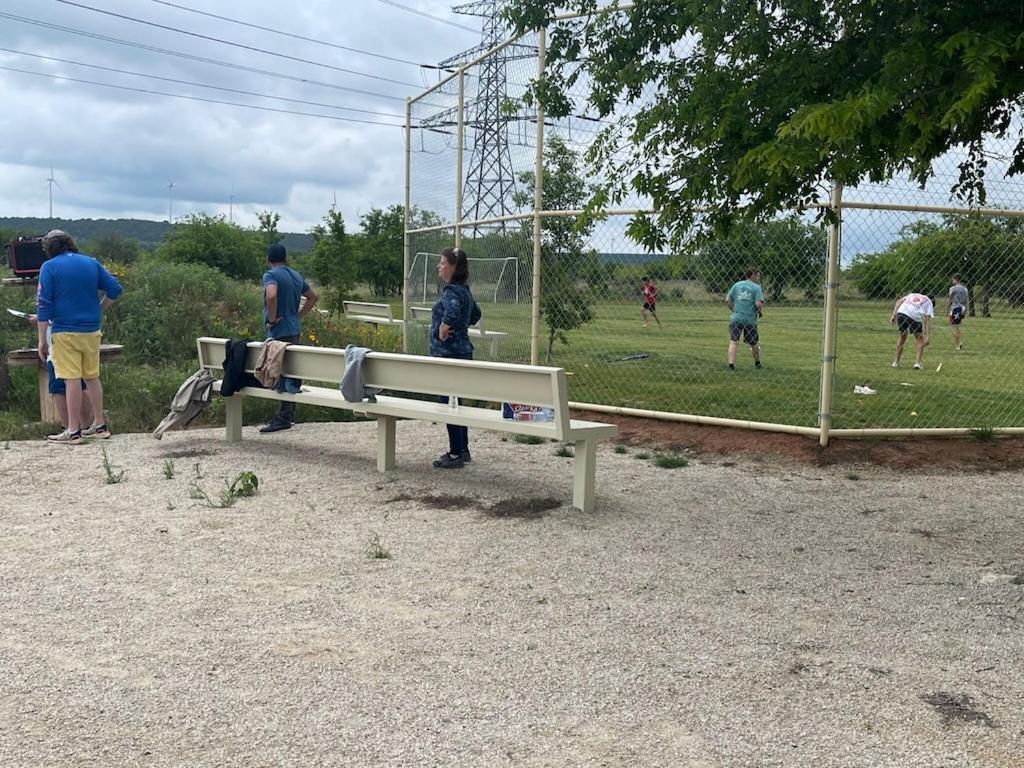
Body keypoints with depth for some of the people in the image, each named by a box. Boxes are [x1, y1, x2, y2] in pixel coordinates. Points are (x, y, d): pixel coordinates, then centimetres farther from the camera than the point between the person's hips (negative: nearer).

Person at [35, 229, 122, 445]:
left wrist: (42, 340, -7)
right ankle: (100, 425, 18)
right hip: (91, 331, 5)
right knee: (92, 377, 14)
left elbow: (43, 304, -9)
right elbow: (114, 289, 6)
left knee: (72, 380, -3)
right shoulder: (91, 263, 8)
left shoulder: (49, 267, -5)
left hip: (65, 332, -5)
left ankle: (74, 431, 2)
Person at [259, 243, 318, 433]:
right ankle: (287, 413, 22)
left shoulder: (270, 275, -11)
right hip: (294, 329, 8)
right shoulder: (296, 275, 13)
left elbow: (271, 295, -31)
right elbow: (313, 297, 22)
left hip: (280, 332, -8)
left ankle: (284, 418, -3)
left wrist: (271, 319, -18)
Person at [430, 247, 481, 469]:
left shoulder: (451, 290, -17)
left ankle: (456, 455, 1)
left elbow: (452, 312, -38)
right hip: (461, 352, 10)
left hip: (449, 354, -10)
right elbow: (475, 314, 28)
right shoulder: (464, 289, 13)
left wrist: (444, 329, -22)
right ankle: (462, 450, 25)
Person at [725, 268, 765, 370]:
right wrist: (761, 312, 5)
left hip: (736, 318, 1)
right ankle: (757, 363, 34)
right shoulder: (756, 287, -3)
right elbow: (759, 304, -14)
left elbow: (727, 300, 4)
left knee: (733, 342, -3)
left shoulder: (737, 284, 8)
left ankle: (731, 364, -18)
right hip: (750, 320, -1)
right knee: (753, 343, 16)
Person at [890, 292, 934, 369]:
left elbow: (899, 302, 19)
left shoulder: (913, 295, 35)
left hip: (901, 312, 4)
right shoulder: (929, 303, 23)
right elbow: (927, 319, 9)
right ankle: (917, 363, 7)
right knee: (920, 339, 18)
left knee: (902, 336, 26)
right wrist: (927, 337, 4)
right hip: (914, 316, -4)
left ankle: (896, 362, 27)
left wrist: (893, 315, 13)